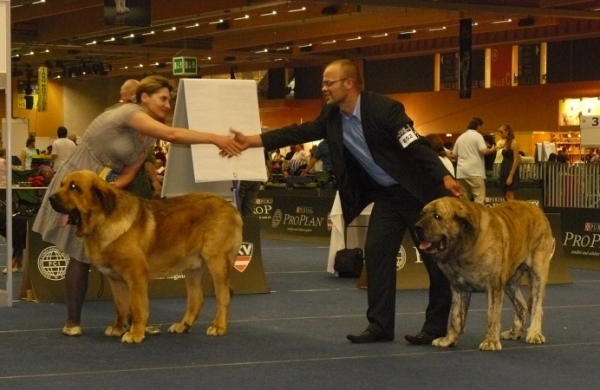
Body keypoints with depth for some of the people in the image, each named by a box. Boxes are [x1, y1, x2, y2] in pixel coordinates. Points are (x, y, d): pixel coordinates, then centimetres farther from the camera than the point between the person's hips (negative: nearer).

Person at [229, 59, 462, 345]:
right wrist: (251, 141, 0)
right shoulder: (332, 117, 0)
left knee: (436, 258, -2)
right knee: (376, 253, 1)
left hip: (417, 191, -7)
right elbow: (298, 133, 3)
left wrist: (444, 177, -33)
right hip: (386, 194, 7)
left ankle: (435, 327, 5)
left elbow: (416, 146, -25)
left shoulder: (383, 109, -22)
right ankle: (380, 325, 6)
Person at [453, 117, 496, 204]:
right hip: (475, 171, -7)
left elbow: (454, 154, 20)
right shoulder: (477, 136, -4)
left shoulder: (460, 137, 15)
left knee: (464, 198, 9)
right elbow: (484, 151, -16)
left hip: (461, 172, 7)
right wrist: (492, 150, 3)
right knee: (479, 198, -7)